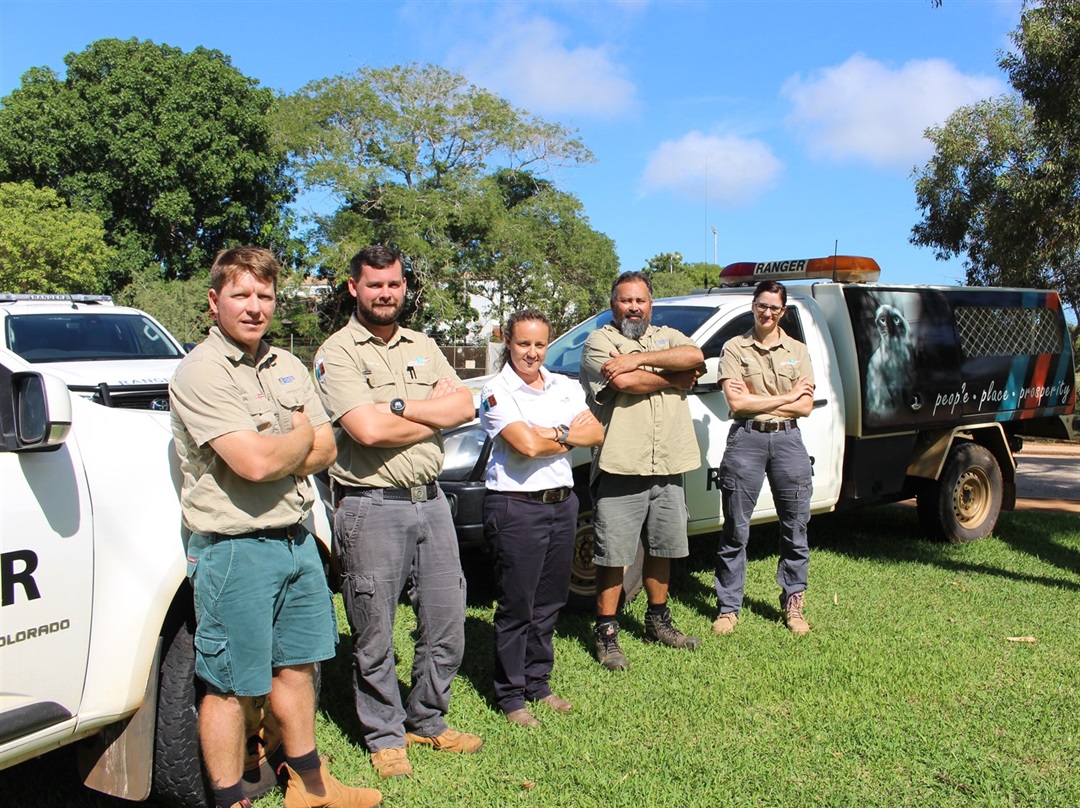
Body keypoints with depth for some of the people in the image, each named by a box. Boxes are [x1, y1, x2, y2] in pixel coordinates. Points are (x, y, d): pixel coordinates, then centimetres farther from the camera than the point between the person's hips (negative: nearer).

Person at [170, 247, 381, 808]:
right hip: (235, 549, -8)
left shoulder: (288, 367, 10)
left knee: (296, 666, 20)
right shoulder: (200, 373, -14)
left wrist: (276, 456, -13)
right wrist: (302, 436, -5)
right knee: (231, 687, 5)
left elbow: (324, 450, 6)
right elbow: (255, 462, -24)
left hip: (297, 540, 8)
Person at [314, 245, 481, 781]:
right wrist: (435, 414, -6)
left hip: (430, 500, 6)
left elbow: (465, 406, 1)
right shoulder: (337, 353, -5)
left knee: (446, 626, 12)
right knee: (374, 636, 7)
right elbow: (368, 430, -19)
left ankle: (427, 721, 32)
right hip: (371, 508, -5)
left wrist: (399, 405, -12)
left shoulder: (423, 347, 14)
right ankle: (384, 736, 25)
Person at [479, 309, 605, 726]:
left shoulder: (566, 387, 10)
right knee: (516, 606, 2)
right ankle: (511, 696, 16)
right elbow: (527, 445, -19)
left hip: (562, 502, 6)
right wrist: (570, 434, -4)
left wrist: (549, 434, -14)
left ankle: (539, 684, 29)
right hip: (516, 507, -6)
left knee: (549, 602, 14)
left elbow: (596, 434, 0)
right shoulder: (497, 391, -8)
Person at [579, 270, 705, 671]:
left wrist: (640, 358, -17)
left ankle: (658, 621, 33)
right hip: (621, 468, -5)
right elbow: (623, 383, -20)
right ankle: (606, 634, 12)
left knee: (662, 549, 17)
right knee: (613, 556, 0)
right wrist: (675, 378, -5)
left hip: (668, 470, 6)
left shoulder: (668, 336, 14)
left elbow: (695, 357, -8)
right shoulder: (599, 341, -2)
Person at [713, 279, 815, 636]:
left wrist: (756, 399, -9)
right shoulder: (734, 348, 2)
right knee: (735, 529, 2)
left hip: (788, 440, 3)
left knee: (795, 526, 7)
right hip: (746, 439, -2)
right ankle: (729, 607, 12)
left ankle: (793, 603, 21)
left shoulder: (798, 351, 10)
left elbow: (805, 406, 0)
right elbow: (737, 403, -10)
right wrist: (786, 397, -7)